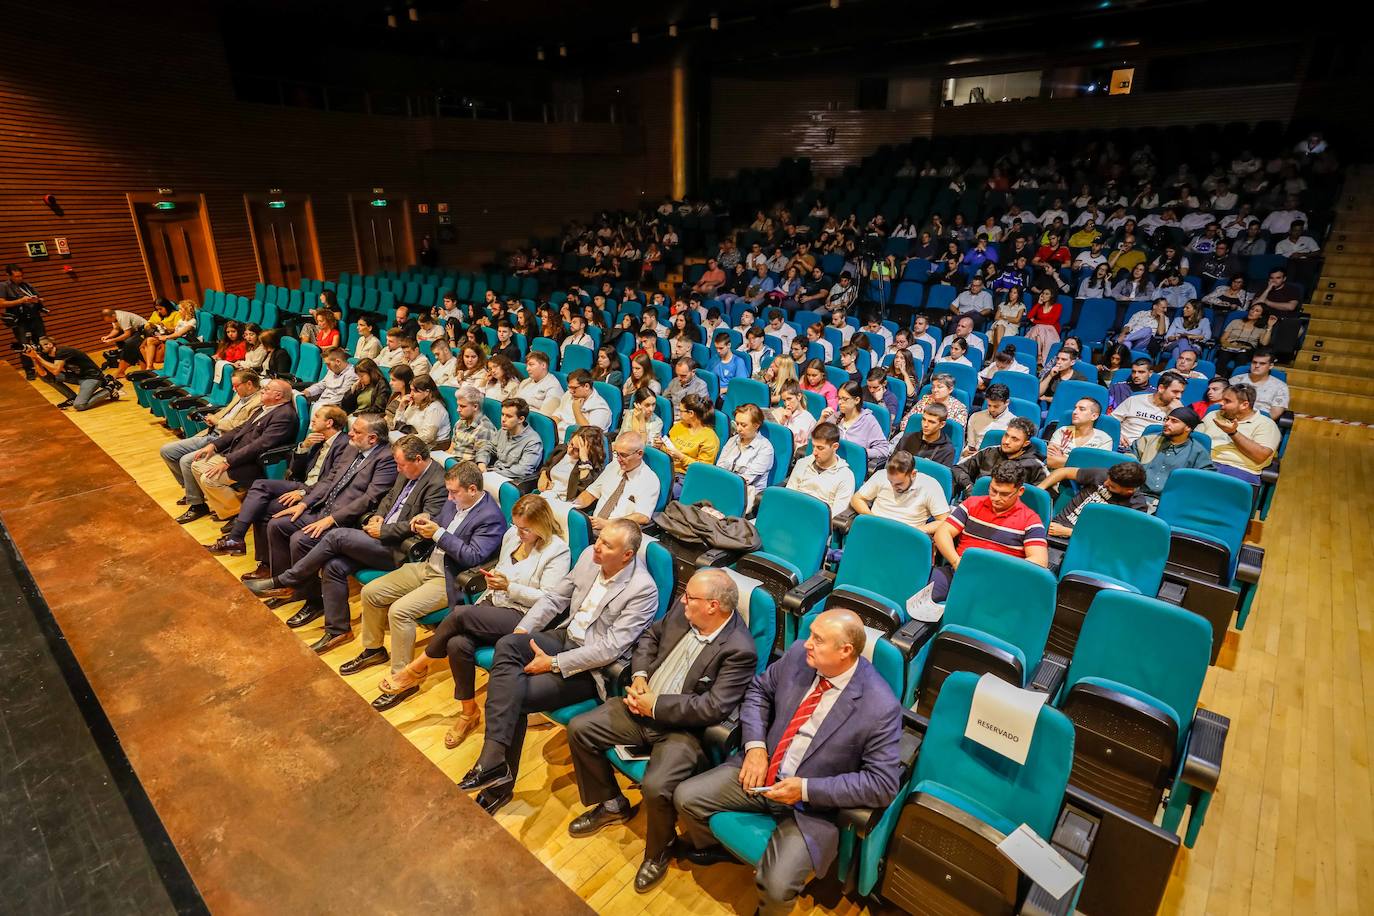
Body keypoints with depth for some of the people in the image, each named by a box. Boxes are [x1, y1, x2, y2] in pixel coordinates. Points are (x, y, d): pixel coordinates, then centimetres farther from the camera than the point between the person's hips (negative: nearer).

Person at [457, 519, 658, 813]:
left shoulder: (643, 589, -22)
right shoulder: (589, 557, -1)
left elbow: (610, 648, -22)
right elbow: (554, 597, 9)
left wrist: (553, 663, -21)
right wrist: (522, 631, -4)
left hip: (593, 667, -6)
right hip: (565, 637, 7)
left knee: (517, 696, -21)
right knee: (506, 644, -22)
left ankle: (499, 785, -2)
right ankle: (494, 761, -25)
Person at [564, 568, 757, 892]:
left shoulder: (739, 651, -22)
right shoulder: (683, 612, -3)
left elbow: (713, 708, -25)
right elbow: (650, 636, 14)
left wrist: (655, 705, -20)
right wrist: (639, 676, -4)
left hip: (684, 728, -7)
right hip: (643, 707, 7)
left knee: (656, 786, -29)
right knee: (579, 729, 0)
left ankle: (659, 850, 7)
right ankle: (612, 804, 23)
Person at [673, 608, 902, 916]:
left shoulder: (880, 707, -23)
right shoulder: (798, 654, -9)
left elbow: (883, 785, -19)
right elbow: (759, 690, 6)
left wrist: (806, 789, -23)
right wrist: (755, 746, -10)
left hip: (815, 802, -5)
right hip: (762, 769, 5)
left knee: (777, 887, -21)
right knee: (685, 797, -2)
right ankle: (712, 848, 31)